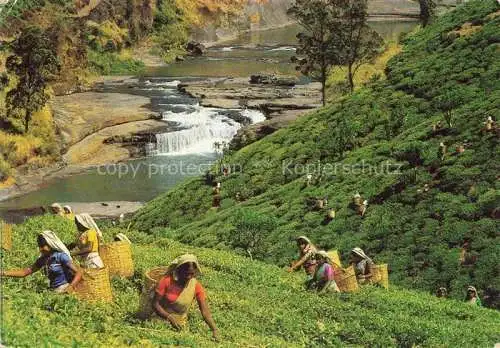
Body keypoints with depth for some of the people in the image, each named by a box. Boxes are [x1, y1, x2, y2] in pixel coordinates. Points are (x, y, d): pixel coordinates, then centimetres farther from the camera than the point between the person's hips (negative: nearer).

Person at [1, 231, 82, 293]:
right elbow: (25, 272, 12)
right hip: (54, 291, 7)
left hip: (64, 291, -7)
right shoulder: (43, 260, 9)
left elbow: (78, 273, -15)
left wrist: (71, 286, -33)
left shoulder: (61, 256, -11)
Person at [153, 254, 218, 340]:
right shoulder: (166, 281, -19)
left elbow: (205, 310, -17)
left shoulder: (196, 286, -14)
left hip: (180, 324, 2)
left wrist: (214, 330, -30)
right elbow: (155, 303, -16)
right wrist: (170, 317, -31)